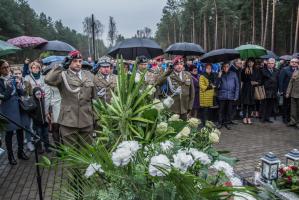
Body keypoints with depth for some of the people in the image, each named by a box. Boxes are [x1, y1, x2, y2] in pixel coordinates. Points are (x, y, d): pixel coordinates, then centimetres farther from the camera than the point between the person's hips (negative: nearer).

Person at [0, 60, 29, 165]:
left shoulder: (14, 78, 5)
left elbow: (21, 93, 4)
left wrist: (19, 85, -15)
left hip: (18, 107, 4)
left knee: (20, 130, 9)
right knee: (9, 132, 4)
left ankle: (21, 152, 24)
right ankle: (10, 155, 17)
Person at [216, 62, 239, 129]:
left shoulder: (233, 74, 7)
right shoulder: (220, 74, 8)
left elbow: (237, 85, 7)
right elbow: (217, 85, 3)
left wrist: (236, 95, 1)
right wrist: (219, 77, -10)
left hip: (231, 96, 1)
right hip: (222, 95, 0)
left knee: (229, 110, 6)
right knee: (221, 110, 1)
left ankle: (227, 123, 17)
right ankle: (220, 123, 12)